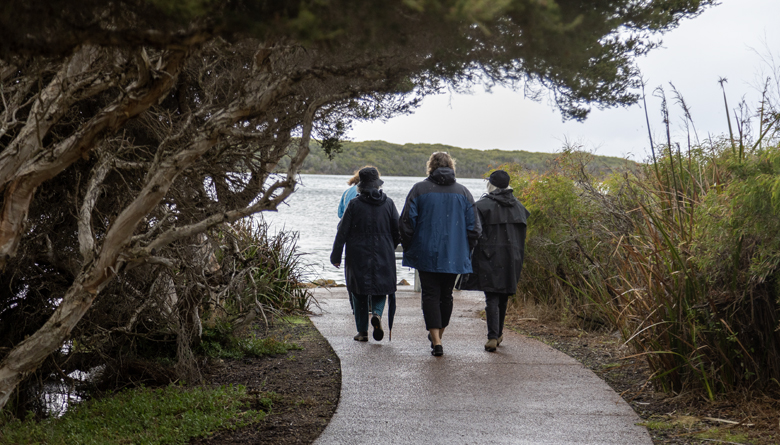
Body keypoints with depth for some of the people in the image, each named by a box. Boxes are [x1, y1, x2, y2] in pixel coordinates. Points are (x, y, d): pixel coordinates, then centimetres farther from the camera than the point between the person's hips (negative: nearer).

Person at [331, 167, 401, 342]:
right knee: (380, 290, 12)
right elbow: (397, 231, 4)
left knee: (359, 294, 8)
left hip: (358, 257, -1)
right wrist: (390, 248, 21)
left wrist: (336, 256, 4)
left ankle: (362, 331, 9)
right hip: (383, 257, 2)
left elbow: (342, 232, -5)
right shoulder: (388, 203, -1)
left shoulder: (354, 205, -8)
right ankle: (377, 314, -17)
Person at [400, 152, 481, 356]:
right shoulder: (463, 192, 4)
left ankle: (436, 341, -11)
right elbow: (473, 228, 3)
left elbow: (407, 223, -4)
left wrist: (408, 248, 8)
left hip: (426, 255, -2)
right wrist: (465, 250, 14)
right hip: (454, 256, 2)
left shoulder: (419, 190, -2)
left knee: (430, 295, 0)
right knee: (446, 295, 15)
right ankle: (437, 336, 28)